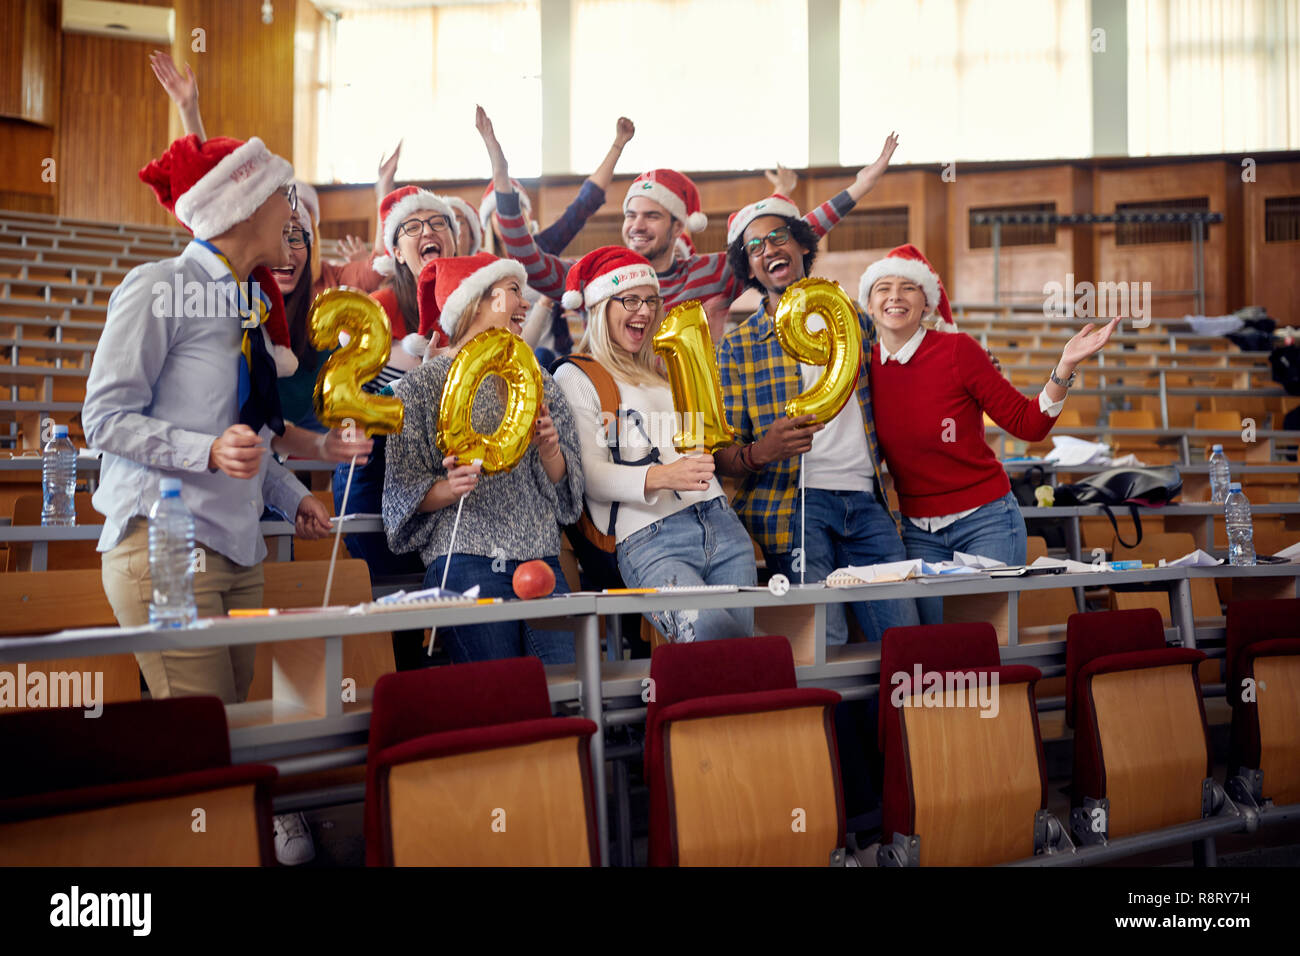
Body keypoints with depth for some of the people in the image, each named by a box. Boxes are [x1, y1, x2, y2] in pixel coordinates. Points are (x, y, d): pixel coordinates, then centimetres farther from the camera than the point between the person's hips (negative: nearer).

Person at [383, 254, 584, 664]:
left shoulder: (537, 382, 19)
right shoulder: (422, 384, 5)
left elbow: (566, 482, 16)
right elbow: (405, 491, 1)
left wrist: (550, 449, -5)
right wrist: (448, 489, -19)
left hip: (541, 556, 5)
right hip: (465, 559, -4)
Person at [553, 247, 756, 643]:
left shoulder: (663, 368, 27)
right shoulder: (575, 377, 5)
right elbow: (590, 475, -6)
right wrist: (660, 477, -22)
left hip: (721, 522, 7)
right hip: (649, 538, -7)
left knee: (742, 638, -10)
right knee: (711, 630, -30)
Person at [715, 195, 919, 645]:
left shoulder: (854, 320, 15)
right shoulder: (736, 347, 5)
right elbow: (722, 455, 1)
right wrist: (759, 452, -20)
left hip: (867, 502, 3)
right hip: (790, 503, -3)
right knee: (823, 645, -16)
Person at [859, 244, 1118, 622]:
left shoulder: (957, 350, -9)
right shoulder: (863, 365, 1)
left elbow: (1028, 424, -9)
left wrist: (1065, 367, -21)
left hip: (985, 521, -3)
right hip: (919, 532, 3)